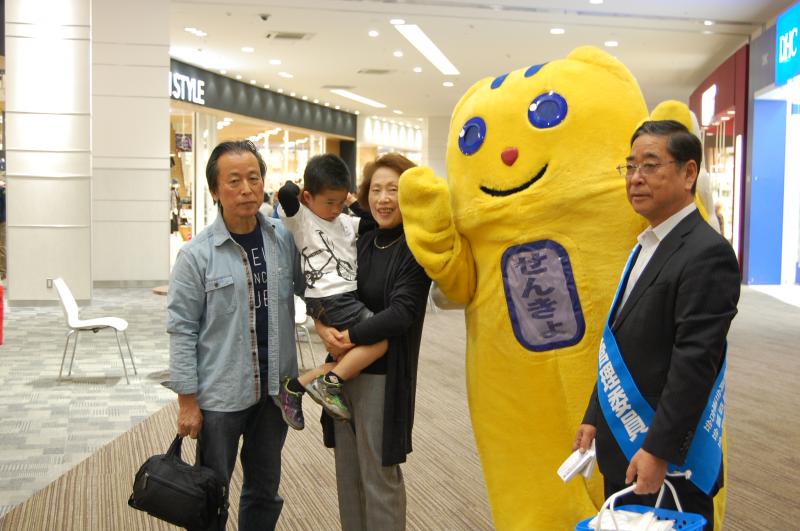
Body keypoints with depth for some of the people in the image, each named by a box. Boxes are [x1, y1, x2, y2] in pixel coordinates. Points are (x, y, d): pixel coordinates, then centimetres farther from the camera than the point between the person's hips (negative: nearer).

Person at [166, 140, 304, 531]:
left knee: (265, 490, 18)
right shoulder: (197, 254, -11)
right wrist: (187, 400, -10)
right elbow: (181, 330, -9)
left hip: (275, 389, 4)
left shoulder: (284, 239, 0)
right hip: (220, 395, -3)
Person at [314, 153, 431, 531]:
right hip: (344, 369, 6)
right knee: (347, 470, 15)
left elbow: (401, 312, -19)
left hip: (384, 375, -6)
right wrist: (323, 329, -11)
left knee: (379, 475, 3)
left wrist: (349, 337, -14)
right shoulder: (360, 243, 7)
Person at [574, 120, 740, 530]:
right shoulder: (647, 245, 11)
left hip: (670, 463, -8)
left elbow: (695, 363, -21)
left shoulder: (707, 254, -16)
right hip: (621, 454, 8)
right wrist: (595, 417, 15)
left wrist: (659, 451, -21)